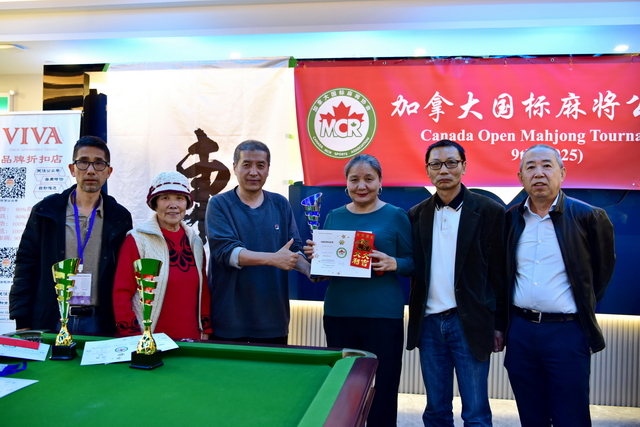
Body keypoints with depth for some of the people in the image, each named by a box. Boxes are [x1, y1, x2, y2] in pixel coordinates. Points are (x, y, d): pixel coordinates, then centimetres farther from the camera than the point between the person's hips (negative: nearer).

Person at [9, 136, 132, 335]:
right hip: (50, 320, 0)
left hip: (98, 323, 0)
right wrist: (22, 323, -2)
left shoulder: (120, 218, 4)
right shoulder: (45, 211, 4)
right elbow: (25, 267, 4)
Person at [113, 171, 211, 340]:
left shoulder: (195, 242, 7)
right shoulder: (137, 240, -8)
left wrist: (205, 330, 7)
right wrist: (133, 338, -12)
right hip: (150, 341, -4)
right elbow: (121, 294, -8)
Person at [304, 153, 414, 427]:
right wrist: (316, 256, -7)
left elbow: (412, 262, 2)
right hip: (338, 314, 4)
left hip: (383, 315, -3)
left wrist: (392, 263, -18)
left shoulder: (396, 217, -1)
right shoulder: (334, 217, 9)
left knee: (382, 392, 3)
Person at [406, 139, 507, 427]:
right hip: (429, 324, 4)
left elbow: (499, 272, -3)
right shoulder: (416, 215, 7)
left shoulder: (489, 211, -3)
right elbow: (414, 269, 9)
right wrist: (415, 322, 0)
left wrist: (499, 325, -3)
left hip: (469, 324, -3)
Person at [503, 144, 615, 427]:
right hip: (520, 331, 3)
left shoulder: (589, 217, -5)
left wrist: (585, 307, 9)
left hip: (567, 332, -3)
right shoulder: (510, 219, 4)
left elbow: (603, 269, 8)